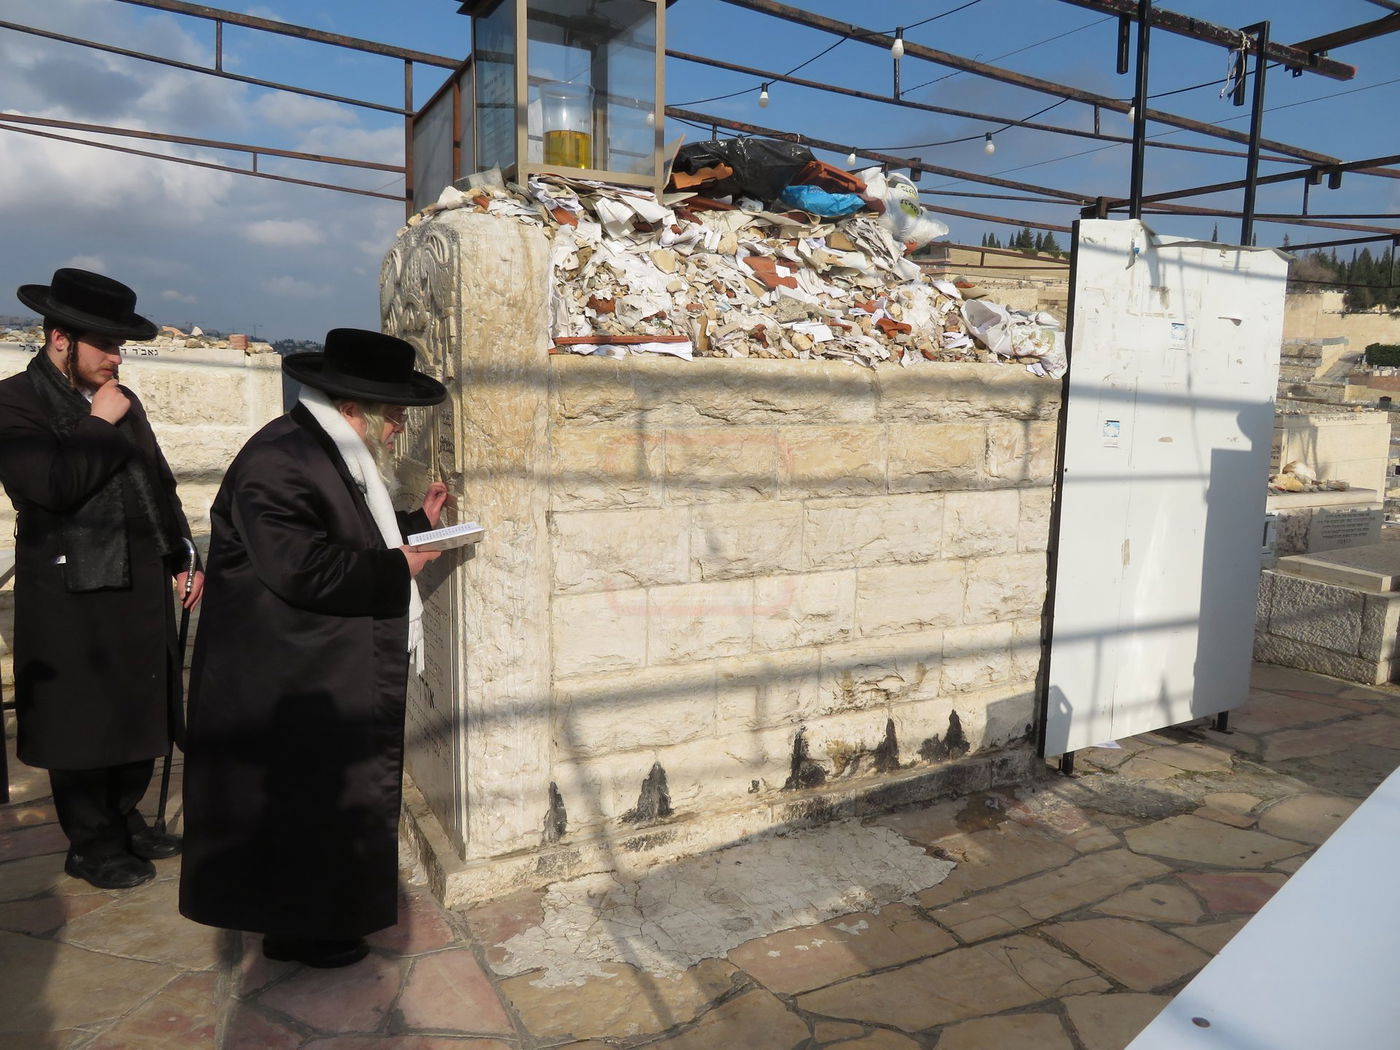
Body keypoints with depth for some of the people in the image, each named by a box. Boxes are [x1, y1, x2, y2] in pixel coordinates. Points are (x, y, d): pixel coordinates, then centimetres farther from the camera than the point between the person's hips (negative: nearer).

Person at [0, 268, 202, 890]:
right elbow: (51, 485, -24)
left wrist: (182, 557, 14)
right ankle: (92, 846, 22)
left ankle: (125, 821, 32)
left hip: (143, 585, 7)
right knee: (83, 727, 6)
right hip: (73, 596, -6)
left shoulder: (122, 401, 14)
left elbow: (159, 485, 18)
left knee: (143, 716, 14)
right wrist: (100, 425, -13)